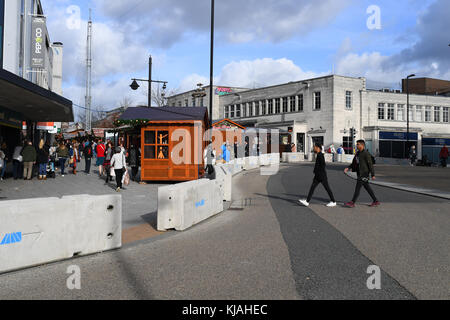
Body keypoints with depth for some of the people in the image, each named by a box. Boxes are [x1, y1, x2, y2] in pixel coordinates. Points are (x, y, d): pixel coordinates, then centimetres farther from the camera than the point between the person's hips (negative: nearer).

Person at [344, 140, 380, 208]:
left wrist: (373, 175, -15)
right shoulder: (358, 153, 12)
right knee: (367, 187, 13)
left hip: (364, 173, -9)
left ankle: (352, 203, -5)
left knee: (358, 187, -8)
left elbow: (370, 164, -14)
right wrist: (348, 168, 2)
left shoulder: (366, 154, -14)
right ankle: (376, 201, 22)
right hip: (360, 173, 9)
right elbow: (354, 162, 16)